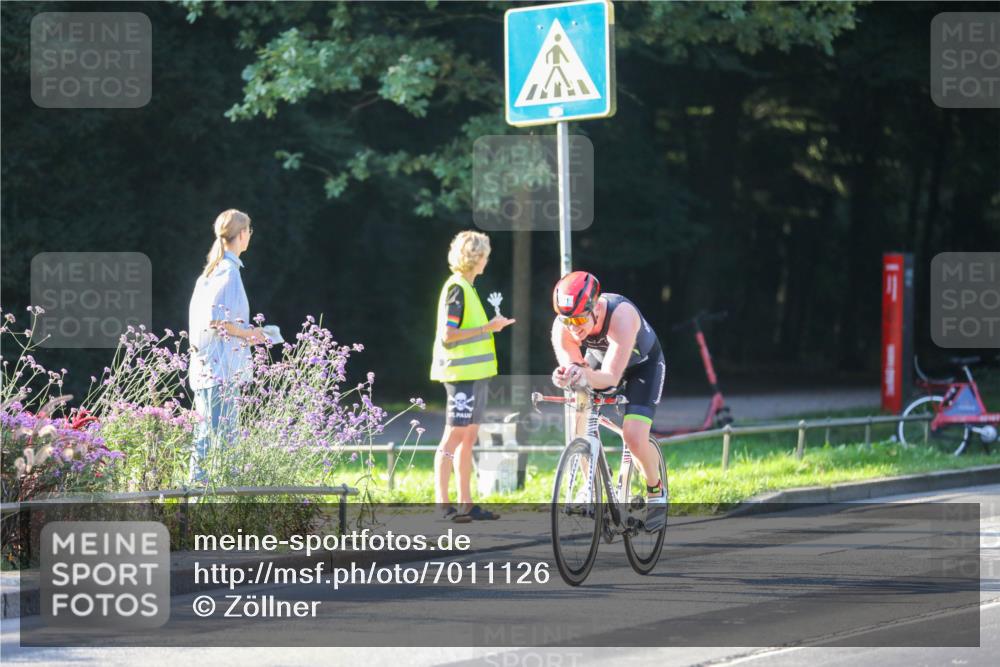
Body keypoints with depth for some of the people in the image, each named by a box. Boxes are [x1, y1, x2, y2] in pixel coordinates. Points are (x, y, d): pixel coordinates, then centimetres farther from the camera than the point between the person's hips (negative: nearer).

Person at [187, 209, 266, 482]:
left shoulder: (211, 271, 16)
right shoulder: (229, 271, -12)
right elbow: (215, 318, -21)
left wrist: (246, 333, 19)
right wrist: (247, 334, -8)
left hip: (205, 366, 10)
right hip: (222, 369, -10)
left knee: (206, 437, 11)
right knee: (222, 438, -11)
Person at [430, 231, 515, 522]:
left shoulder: (466, 287, 17)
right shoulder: (456, 288, -13)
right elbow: (448, 335, -19)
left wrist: (492, 326, 16)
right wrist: (487, 328, -18)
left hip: (474, 373, 10)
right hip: (461, 373, -10)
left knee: (468, 437, 10)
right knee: (455, 435, -10)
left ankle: (465, 504, 13)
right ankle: (441, 503, -11)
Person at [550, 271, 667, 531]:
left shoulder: (621, 315, -42)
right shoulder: (562, 327, -29)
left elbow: (611, 377, -46)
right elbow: (571, 366, -34)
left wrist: (586, 377, -67)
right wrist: (564, 378, -58)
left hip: (643, 365, -4)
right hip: (599, 360, 4)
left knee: (634, 437, -20)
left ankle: (656, 491, 8)